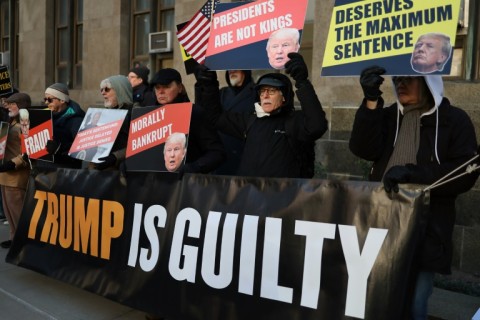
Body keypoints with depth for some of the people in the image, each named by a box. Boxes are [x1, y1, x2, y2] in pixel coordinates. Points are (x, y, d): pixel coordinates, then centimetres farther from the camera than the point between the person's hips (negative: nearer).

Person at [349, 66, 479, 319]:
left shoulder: (454, 119, 1)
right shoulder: (388, 115, 11)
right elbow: (364, 149, -7)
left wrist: (412, 173, -19)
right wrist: (371, 101, -17)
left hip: (426, 231, -3)